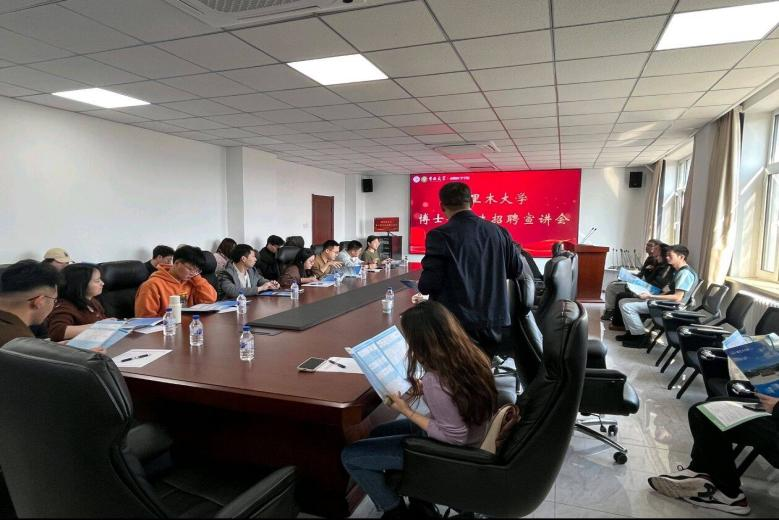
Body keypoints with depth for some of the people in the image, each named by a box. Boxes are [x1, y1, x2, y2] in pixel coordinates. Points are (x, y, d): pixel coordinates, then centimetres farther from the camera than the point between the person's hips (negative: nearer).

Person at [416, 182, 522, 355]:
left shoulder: (439, 235, -15)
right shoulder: (499, 232, 2)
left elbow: (428, 284, -17)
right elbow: (516, 270, 14)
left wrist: (422, 285, 7)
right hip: (494, 322, 5)